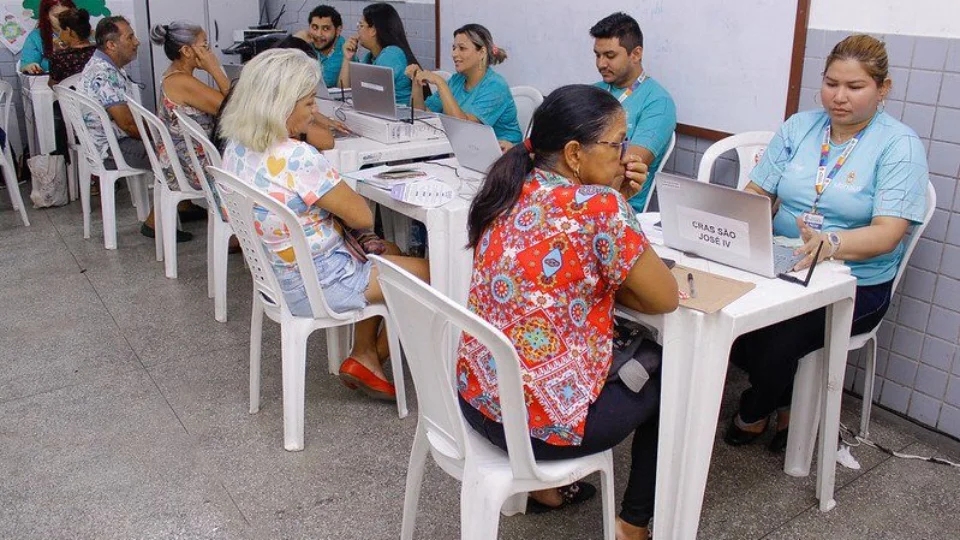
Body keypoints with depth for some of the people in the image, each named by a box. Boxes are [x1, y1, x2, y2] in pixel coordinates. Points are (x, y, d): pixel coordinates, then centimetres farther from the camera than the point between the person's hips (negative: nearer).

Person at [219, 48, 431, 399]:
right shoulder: (296, 158, -31)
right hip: (315, 287, -9)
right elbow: (362, 217, -20)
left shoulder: (237, 147, -3)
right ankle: (372, 358, 25)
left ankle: (364, 355, 25)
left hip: (271, 275, 9)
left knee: (387, 253, 26)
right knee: (428, 272, 7)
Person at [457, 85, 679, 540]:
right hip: (540, 421, -7)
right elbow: (665, 298, -11)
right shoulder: (598, 207, -22)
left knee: (627, 351, 32)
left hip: (476, 397, 7)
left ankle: (545, 485, 38)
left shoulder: (510, 190, 1)